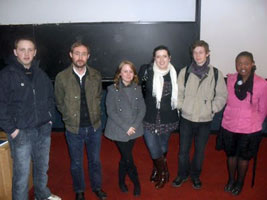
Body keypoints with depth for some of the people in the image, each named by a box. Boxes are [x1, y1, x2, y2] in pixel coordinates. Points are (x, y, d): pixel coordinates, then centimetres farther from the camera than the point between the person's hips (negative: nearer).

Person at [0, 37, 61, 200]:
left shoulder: (41, 74, 7)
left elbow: (50, 97, 16)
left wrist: (50, 118, 8)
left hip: (44, 130, 5)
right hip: (21, 133, -5)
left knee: (42, 167, 20)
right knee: (22, 173, 2)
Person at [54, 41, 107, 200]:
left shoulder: (96, 76, -5)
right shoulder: (62, 77, -11)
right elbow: (60, 103, 0)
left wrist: (95, 115, 5)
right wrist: (72, 118, 0)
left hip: (94, 127, 2)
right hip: (74, 129, -1)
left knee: (95, 160, 18)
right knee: (76, 163, 16)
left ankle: (97, 187, 40)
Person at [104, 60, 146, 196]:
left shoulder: (137, 89, 4)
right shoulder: (112, 89, -7)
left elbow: (142, 109, 2)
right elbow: (111, 111, -11)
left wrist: (134, 126, -12)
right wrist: (126, 127, -16)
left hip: (134, 130, 3)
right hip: (119, 131, -3)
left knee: (125, 157, 14)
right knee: (128, 158, 0)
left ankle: (121, 181, 37)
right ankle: (136, 183, 24)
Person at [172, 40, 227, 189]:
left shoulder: (216, 73, -4)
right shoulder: (185, 72, -4)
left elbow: (222, 95, 1)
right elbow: (179, 93, 2)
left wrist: (212, 109, -8)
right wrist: (181, 107, -8)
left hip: (205, 120, 0)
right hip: (186, 118, 0)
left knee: (200, 150, 15)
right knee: (183, 149, 11)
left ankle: (195, 175, 37)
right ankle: (182, 174, 34)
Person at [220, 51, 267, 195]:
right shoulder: (230, 79, -10)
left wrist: (254, 124, 5)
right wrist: (232, 118, 8)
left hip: (250, 129, -2)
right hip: (229, 126, 2)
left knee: (244, 157, 17)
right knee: (231, 154, 19)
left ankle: (240, 182, 41)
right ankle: (231, 180, 43)